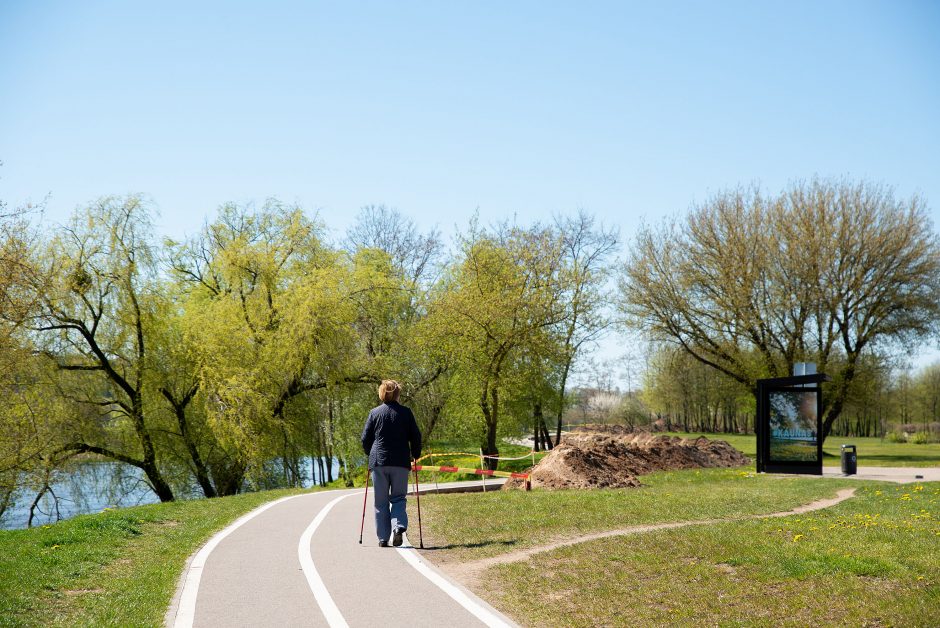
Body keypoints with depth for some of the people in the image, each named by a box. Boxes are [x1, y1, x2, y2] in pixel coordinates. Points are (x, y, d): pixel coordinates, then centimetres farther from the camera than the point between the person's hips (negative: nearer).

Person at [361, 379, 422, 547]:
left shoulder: (375, 412, 3)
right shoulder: (406, 412, 2)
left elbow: (365, 438, 6)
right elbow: (416, 437, 3)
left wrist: (371, 455, 22)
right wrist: (415, 455, 18)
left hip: (379, 462, 1)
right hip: (401, 462, 0)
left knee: (381, 501, 8)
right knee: (398, 498, 9)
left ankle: (383, 538, 7)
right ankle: (398, 527, -15)